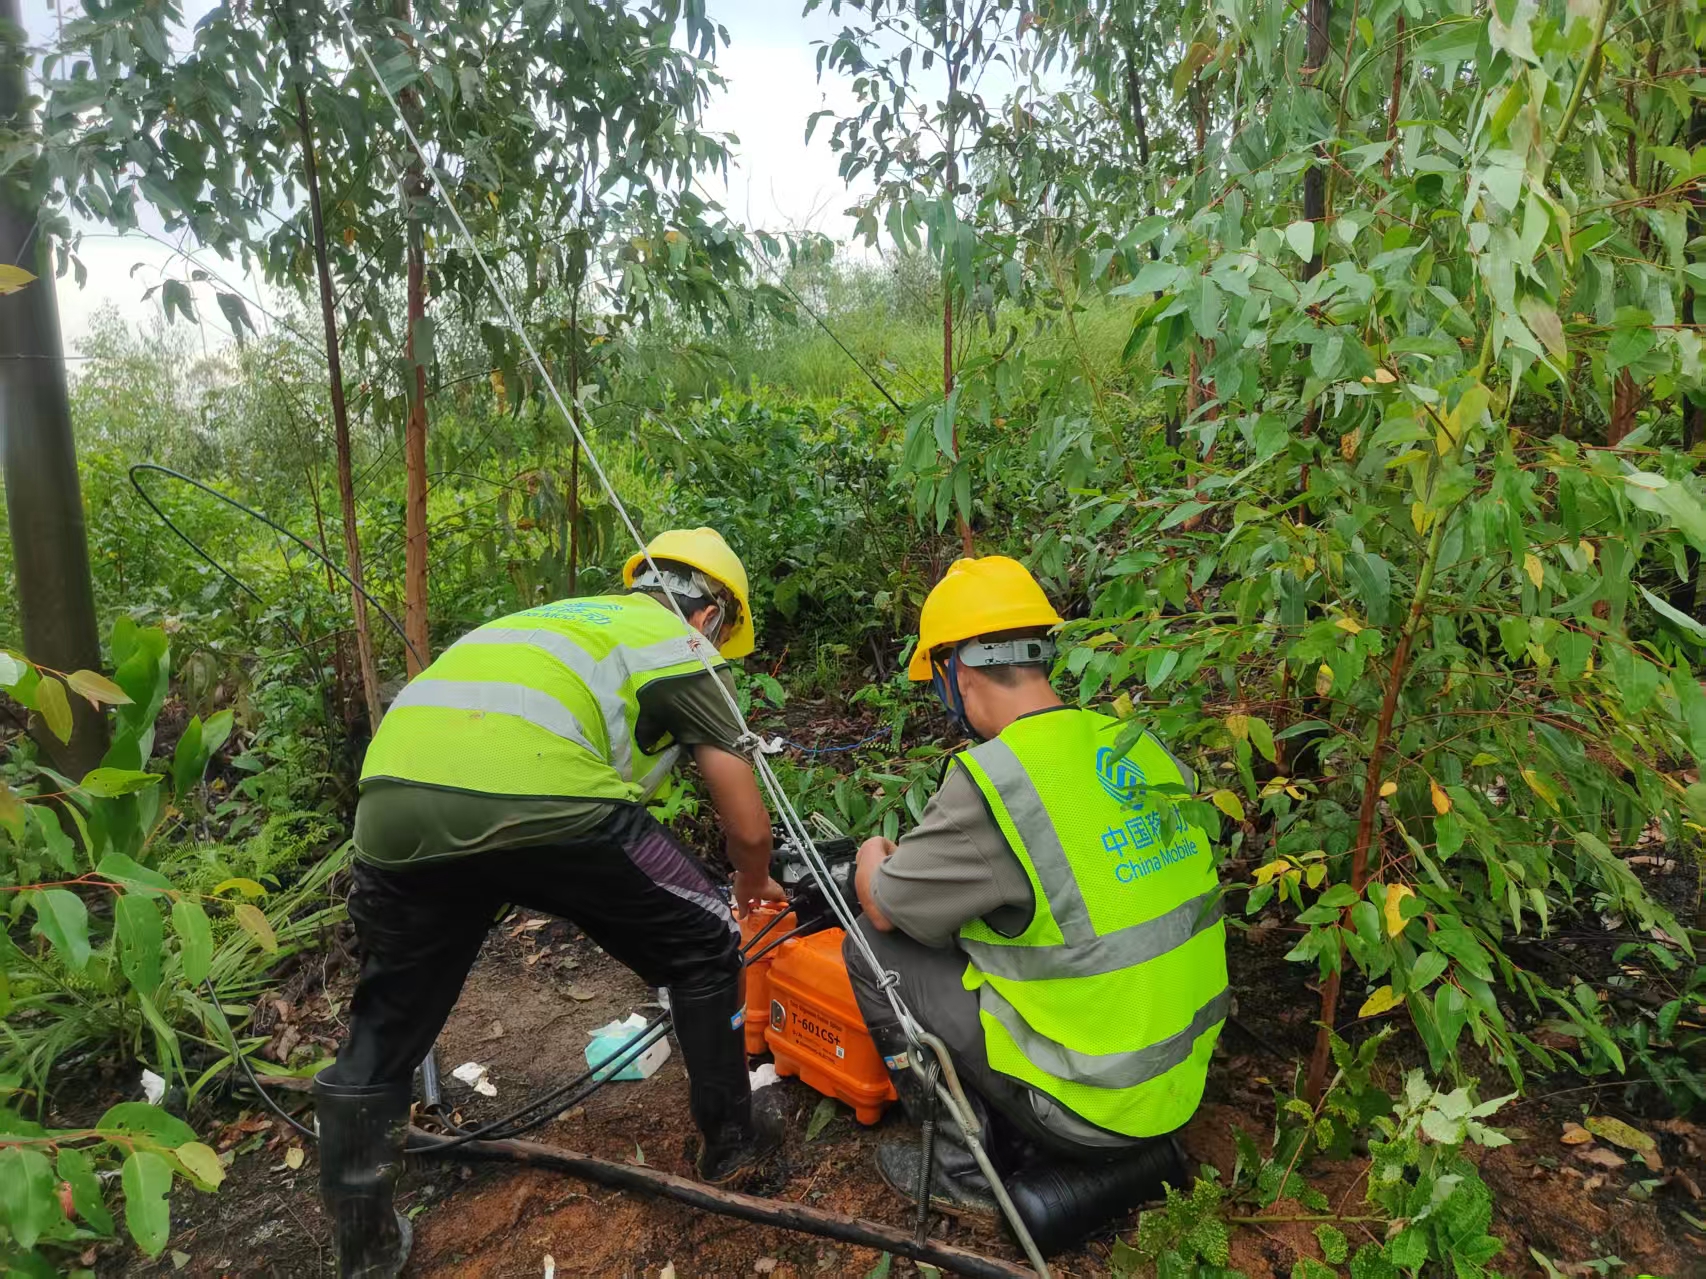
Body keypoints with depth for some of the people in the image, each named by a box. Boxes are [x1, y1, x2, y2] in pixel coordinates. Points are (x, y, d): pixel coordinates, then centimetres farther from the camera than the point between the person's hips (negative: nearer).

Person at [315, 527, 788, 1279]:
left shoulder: (564, 617, 38)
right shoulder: (680, 647, 19)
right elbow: (748, 826, 20)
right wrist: (755, 885, 44)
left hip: (394, 797, 7)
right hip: (535, 796, -6)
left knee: (385, 1029, 27)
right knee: (703, 948, 17)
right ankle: (730, 1139, 32)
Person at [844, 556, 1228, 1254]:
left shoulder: (990, 779, -23)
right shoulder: (1141, 746, -1)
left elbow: (882, 907, -8)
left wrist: (874, 856, 15)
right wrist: (930, 850, 21)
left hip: (1092, 1105, -7)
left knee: (872, 951, 4)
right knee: (968, 925, 22)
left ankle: (964, 1169, 15)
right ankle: (1015, 1138, 19)